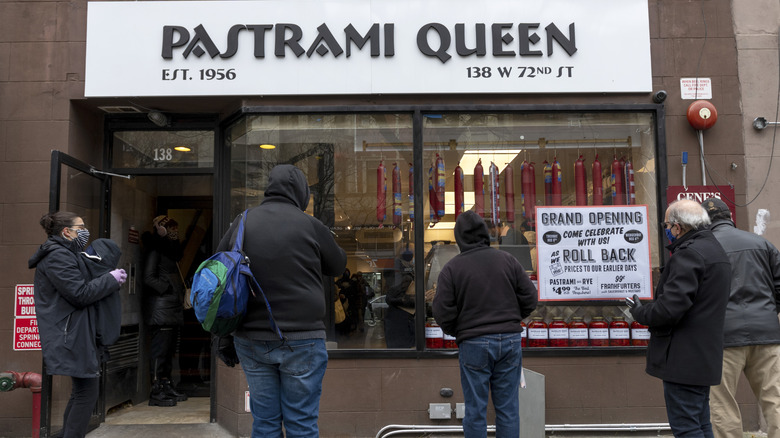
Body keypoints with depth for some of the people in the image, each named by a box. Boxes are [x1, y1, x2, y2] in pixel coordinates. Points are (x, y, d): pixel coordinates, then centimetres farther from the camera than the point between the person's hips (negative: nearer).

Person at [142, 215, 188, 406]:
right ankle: (156, 392, -3)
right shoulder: (155, 251, -7)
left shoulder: (169, 249, 23)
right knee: (160, 350, -7)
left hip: (173, 309, 9)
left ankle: (167, 387, 21)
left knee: (169, 350, 13)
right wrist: (168, 290, -14)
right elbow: (149, 278, -14)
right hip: (161, 309, -9)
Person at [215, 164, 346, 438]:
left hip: (251, 341, 4)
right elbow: (338, 266, 8)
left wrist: (225, 338, 16)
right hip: (301, 339, -4)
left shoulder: (241, 224, 5)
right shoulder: (309, 225, -6)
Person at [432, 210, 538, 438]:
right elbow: (530, 298, 4)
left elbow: (442, 312, -9)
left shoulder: (451, 268, -5)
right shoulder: (508, 260, 2)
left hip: (473, 344, -2)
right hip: (510, 340, 3)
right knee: (508, 407, 10)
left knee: (475, 409, 6)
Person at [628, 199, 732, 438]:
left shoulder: (689, 253, -18)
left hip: (684, 359, -11)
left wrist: (640, 313, -7)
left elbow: (670, 308, -26)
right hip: (705, 355, 11)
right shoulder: (714, 248, 15)